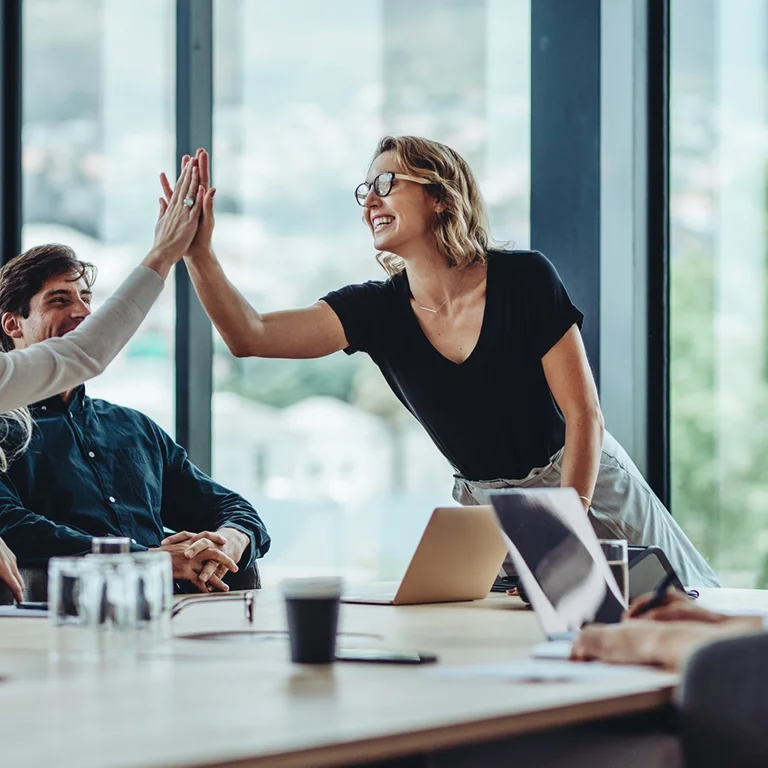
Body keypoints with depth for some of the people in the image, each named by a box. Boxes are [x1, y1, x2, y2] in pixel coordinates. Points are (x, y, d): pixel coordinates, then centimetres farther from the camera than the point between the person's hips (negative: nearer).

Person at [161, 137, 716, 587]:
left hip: (585, 485, -3)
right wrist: (199, 251, -29)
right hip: (483, 505, 3)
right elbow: (251, 336, -17)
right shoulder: (376, 310, -7)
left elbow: (584, 413, -15)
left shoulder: (524, 279, -16)